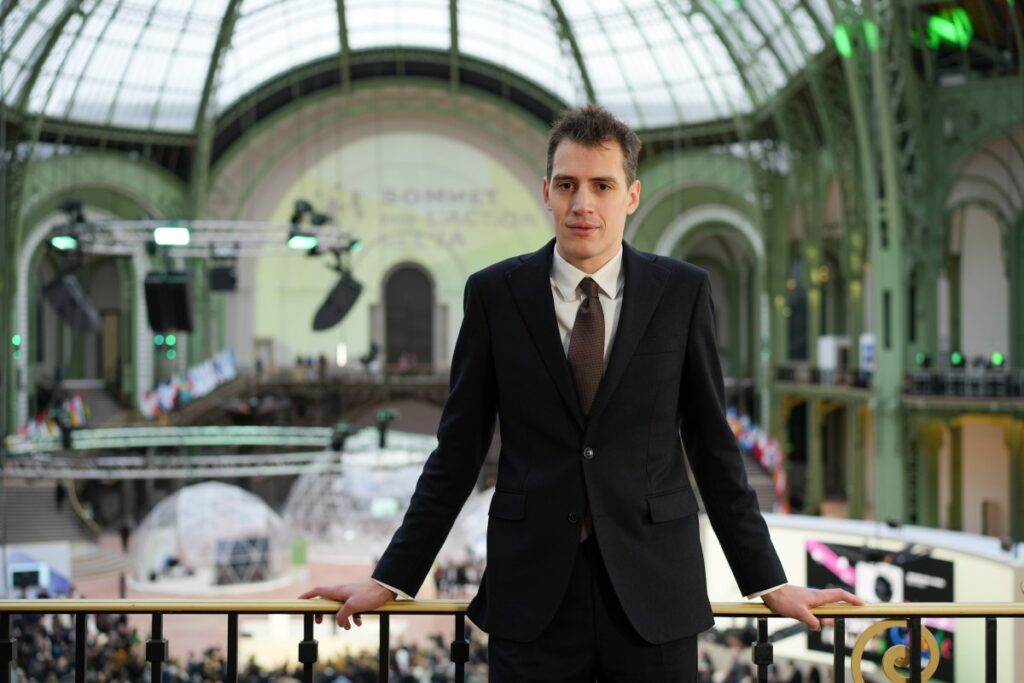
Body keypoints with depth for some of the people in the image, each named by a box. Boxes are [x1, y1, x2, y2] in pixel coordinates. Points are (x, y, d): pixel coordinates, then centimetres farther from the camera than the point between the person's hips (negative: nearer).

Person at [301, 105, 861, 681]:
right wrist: (391, 579, 6)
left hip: (653, 593, 0)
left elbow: (714, 447, 7)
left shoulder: (682, 292, 2)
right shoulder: (494, 294, 2)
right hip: (531, 596, 0)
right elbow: (457, 453, 7)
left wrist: (769, 583, 7)